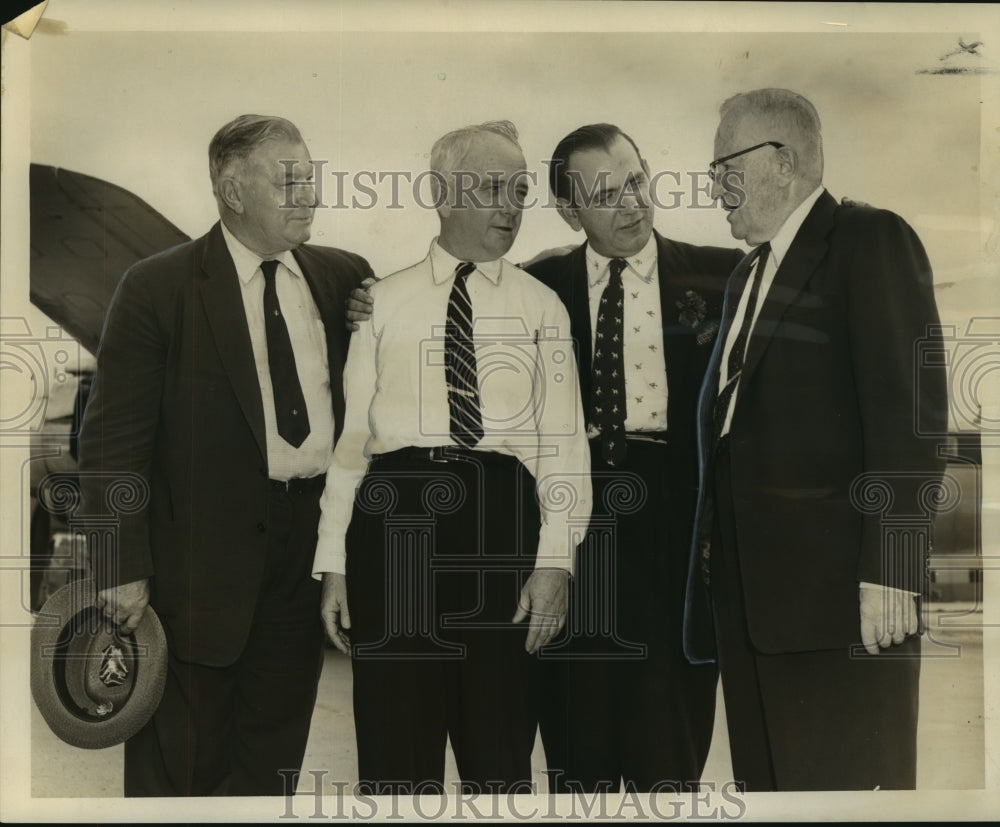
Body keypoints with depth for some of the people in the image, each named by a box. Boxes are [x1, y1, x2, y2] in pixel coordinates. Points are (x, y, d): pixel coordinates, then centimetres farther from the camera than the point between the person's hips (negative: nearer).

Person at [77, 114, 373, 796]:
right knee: (179, 762, 8)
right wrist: (123, 569, -13)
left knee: (274, 751, 18)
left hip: (315, 541, 4)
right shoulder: (157, 289, -7)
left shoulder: (346, 277, 6)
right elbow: (114, 440, -9)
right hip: (202, 554, -4)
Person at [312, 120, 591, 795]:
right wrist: (334, 562, 3)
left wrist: (555, 560, -8)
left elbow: (564, 440, 3)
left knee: (500, 738, 7)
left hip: (499, 510, 0)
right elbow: (351, 433, 7)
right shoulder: (384, 301, 10)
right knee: (393, 736, 8)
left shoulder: (541, 307, 9)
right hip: (394, 511, 1)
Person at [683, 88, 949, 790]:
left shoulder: (871, 240, -3)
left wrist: (889, 570, -18)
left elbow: (911, 410, -12)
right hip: (748, 592, 8)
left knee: (847, 780, -2)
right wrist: (714, 562, 12)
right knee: (765, 777, 12)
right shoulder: (749, 275, 22)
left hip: (839, 594, -8)